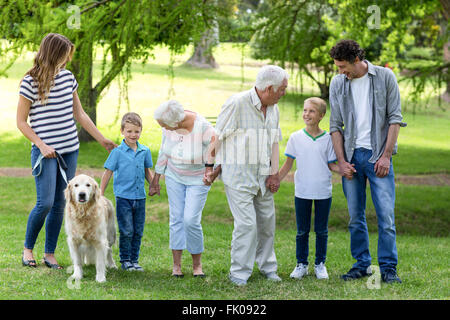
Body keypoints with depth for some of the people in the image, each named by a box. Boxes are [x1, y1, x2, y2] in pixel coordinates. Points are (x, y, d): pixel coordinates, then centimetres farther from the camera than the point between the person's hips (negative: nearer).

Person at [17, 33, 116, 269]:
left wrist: (102, 139, 17)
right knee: (45, 203, -11)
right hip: (45, 151, -5)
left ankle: (50, 254, 14)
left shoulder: (68, 77, 8)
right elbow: (21, 122, -3)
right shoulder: (30, 82, -7)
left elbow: (79, 114, 17)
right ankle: (27, 248, 10)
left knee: (60, 205, 5)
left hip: (70, 150, 5)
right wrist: (42, 145, -12)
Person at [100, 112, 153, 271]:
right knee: (126, 231, -5)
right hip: (123, 197, -4)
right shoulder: (117, 152, -6)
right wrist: (100, 194, 1)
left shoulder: (145, 151, 6)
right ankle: (125, 260, 8)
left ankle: (134, 260, 18)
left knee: (138, 232, 7)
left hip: (140, 197, 4)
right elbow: (108, 173, 0)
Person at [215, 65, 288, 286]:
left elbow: (274, 141, 13)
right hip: (238, 176, -7)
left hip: (262, 176, 7)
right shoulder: (237, 104, -15)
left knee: (267, 222, 12)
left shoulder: (273, 109, 8)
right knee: (246, 224, -11)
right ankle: (239, 273, 1)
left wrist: (274, 173, 3)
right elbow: (217, 137, -9)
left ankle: (267, 267, 30)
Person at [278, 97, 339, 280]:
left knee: (321, 231, 8)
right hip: (302, 191, 0)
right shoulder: (296, 138, 1)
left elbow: (332, 164, 5)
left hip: (323, 192, 0)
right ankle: (301, 264, 17)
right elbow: (287, 165, 7)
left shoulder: (327, 138, -1)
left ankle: (320, 264, 19)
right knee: (302, 231, 7)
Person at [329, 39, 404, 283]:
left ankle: (388, 268, 0)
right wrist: (341, 161, -1)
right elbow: (335, 125, 7)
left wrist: (386, 156, -9)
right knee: (355, 216, 5)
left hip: (378, 155, -3)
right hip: (351, 156, 3)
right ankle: (362, 264, 16)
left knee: (386, 214, -7)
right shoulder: (337, 84, 5)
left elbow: (395, 118, -3)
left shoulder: (385, 77, -2)